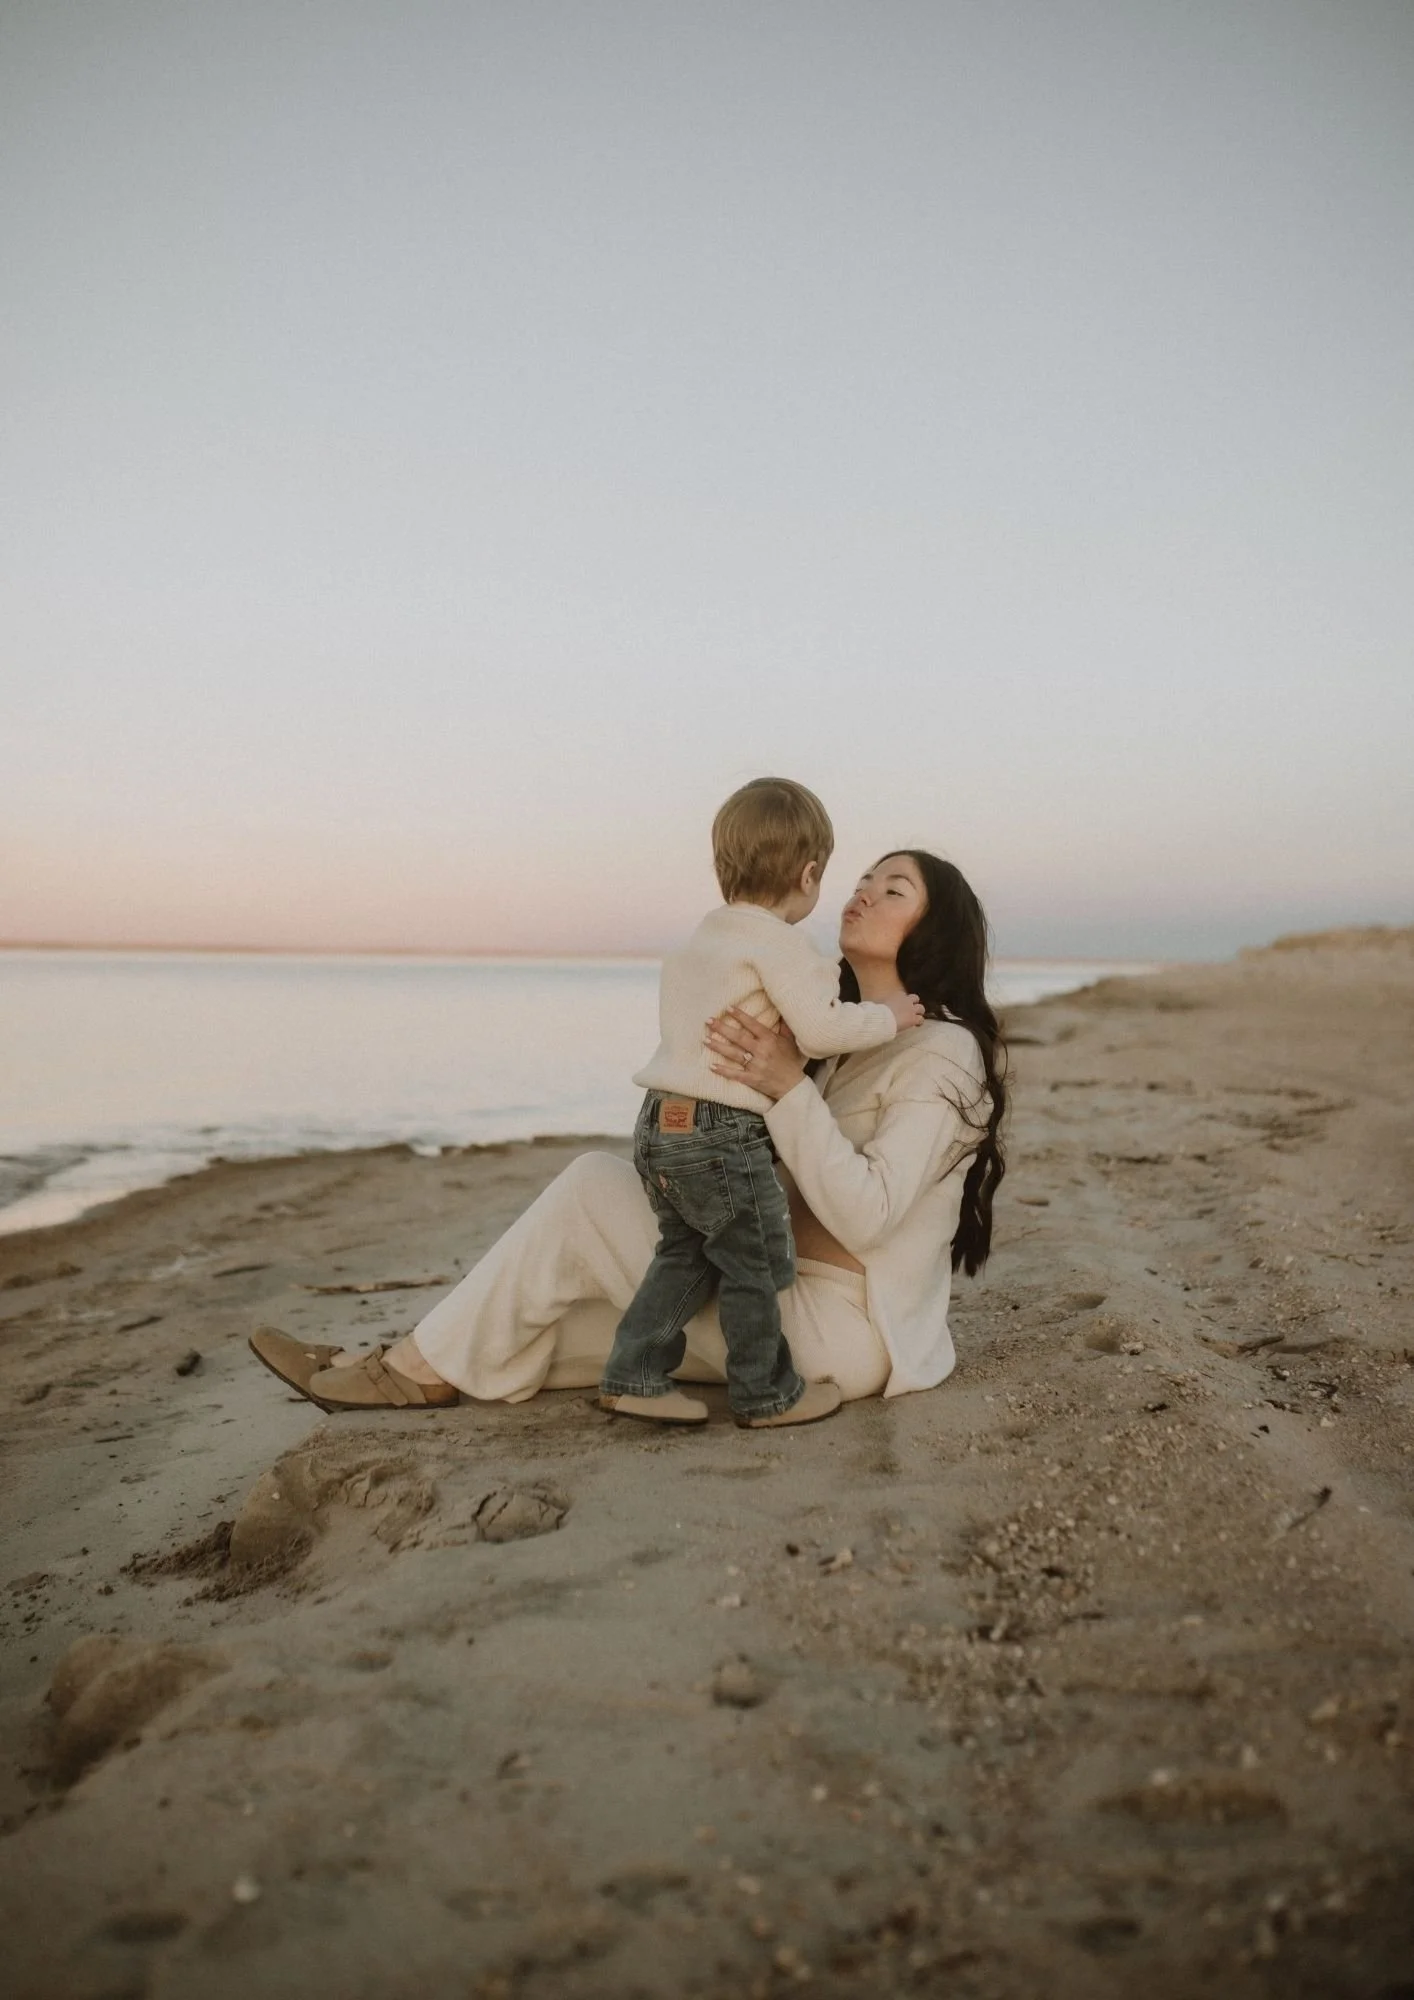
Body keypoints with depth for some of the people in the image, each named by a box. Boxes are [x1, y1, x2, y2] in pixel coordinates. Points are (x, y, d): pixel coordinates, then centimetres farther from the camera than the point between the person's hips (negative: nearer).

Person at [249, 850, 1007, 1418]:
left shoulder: (943, 1053, -12)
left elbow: (865, 1217, -23)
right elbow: (777, 1182, 8)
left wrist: (789, 1087, -30)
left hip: (844, 1332, -8)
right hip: (793, 1302, 8)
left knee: (592, 1186, -13)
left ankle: (428, 1369, -2)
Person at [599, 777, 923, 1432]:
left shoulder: (698, 940, 17)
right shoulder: (778, 943, -12)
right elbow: (820, 1028, -19)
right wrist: (886, 1016, -2)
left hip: (660, 1121, 9)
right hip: (722, 1133, -9)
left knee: (685, 1253, 18)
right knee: (757, 1265, 4)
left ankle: (633, 1376, 18)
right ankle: (766, 1394, 16)